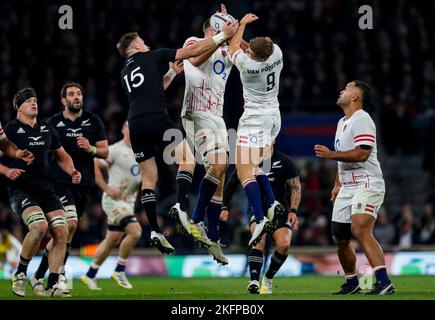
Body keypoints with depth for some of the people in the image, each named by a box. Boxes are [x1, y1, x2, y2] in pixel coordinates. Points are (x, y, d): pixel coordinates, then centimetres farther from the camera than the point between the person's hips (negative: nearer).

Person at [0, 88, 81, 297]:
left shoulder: (47, 130, 15)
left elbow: (61, 156, 28)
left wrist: (72, 172, 9)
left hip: (46, 190, 6)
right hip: (20, 190, -6)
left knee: (61, 232, -10)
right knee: (40, 226, -29)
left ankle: (51, 286, -3)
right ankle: (20, 275, -10)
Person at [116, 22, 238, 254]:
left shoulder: (125, 73, 26)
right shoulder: (152, 56, 10)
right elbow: (192, 51, 6)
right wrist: (222, 36, 11)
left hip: (135, 123, 6)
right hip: (156, 118, -6)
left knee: (149, 178, 8)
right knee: (186, 159, -6)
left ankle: (154, 231, -1)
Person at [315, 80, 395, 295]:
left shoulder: (361, 119, -10)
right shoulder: (342, 122, 21)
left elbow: (362, 154, -21)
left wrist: (330, 154, -15)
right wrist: (337, 185, 26)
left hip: (367, 184, -10)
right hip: (347, 187, 10)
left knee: (360, 230, -27)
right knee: (340, 238, 10)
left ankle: (384, 282, -34)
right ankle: (352, 283, 26)